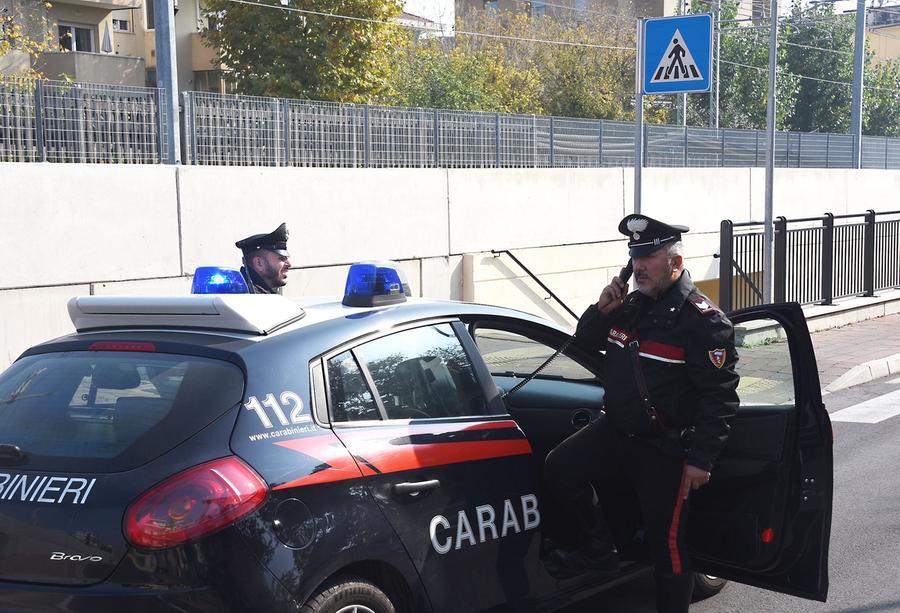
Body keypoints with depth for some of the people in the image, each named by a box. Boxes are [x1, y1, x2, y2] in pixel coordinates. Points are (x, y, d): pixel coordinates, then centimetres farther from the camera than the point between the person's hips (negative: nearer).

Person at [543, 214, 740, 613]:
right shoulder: (632, 304, 6)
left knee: (667, 544, 0)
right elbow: (586, 343, 18)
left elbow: (720, 396, -18)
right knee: (560, 468, -8)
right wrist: (602, 310, -3)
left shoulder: (702, 321, -17)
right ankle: (598, 550, 11)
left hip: (665, 449, -7)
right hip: (616, 430, 7)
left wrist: (702, 458, -21)